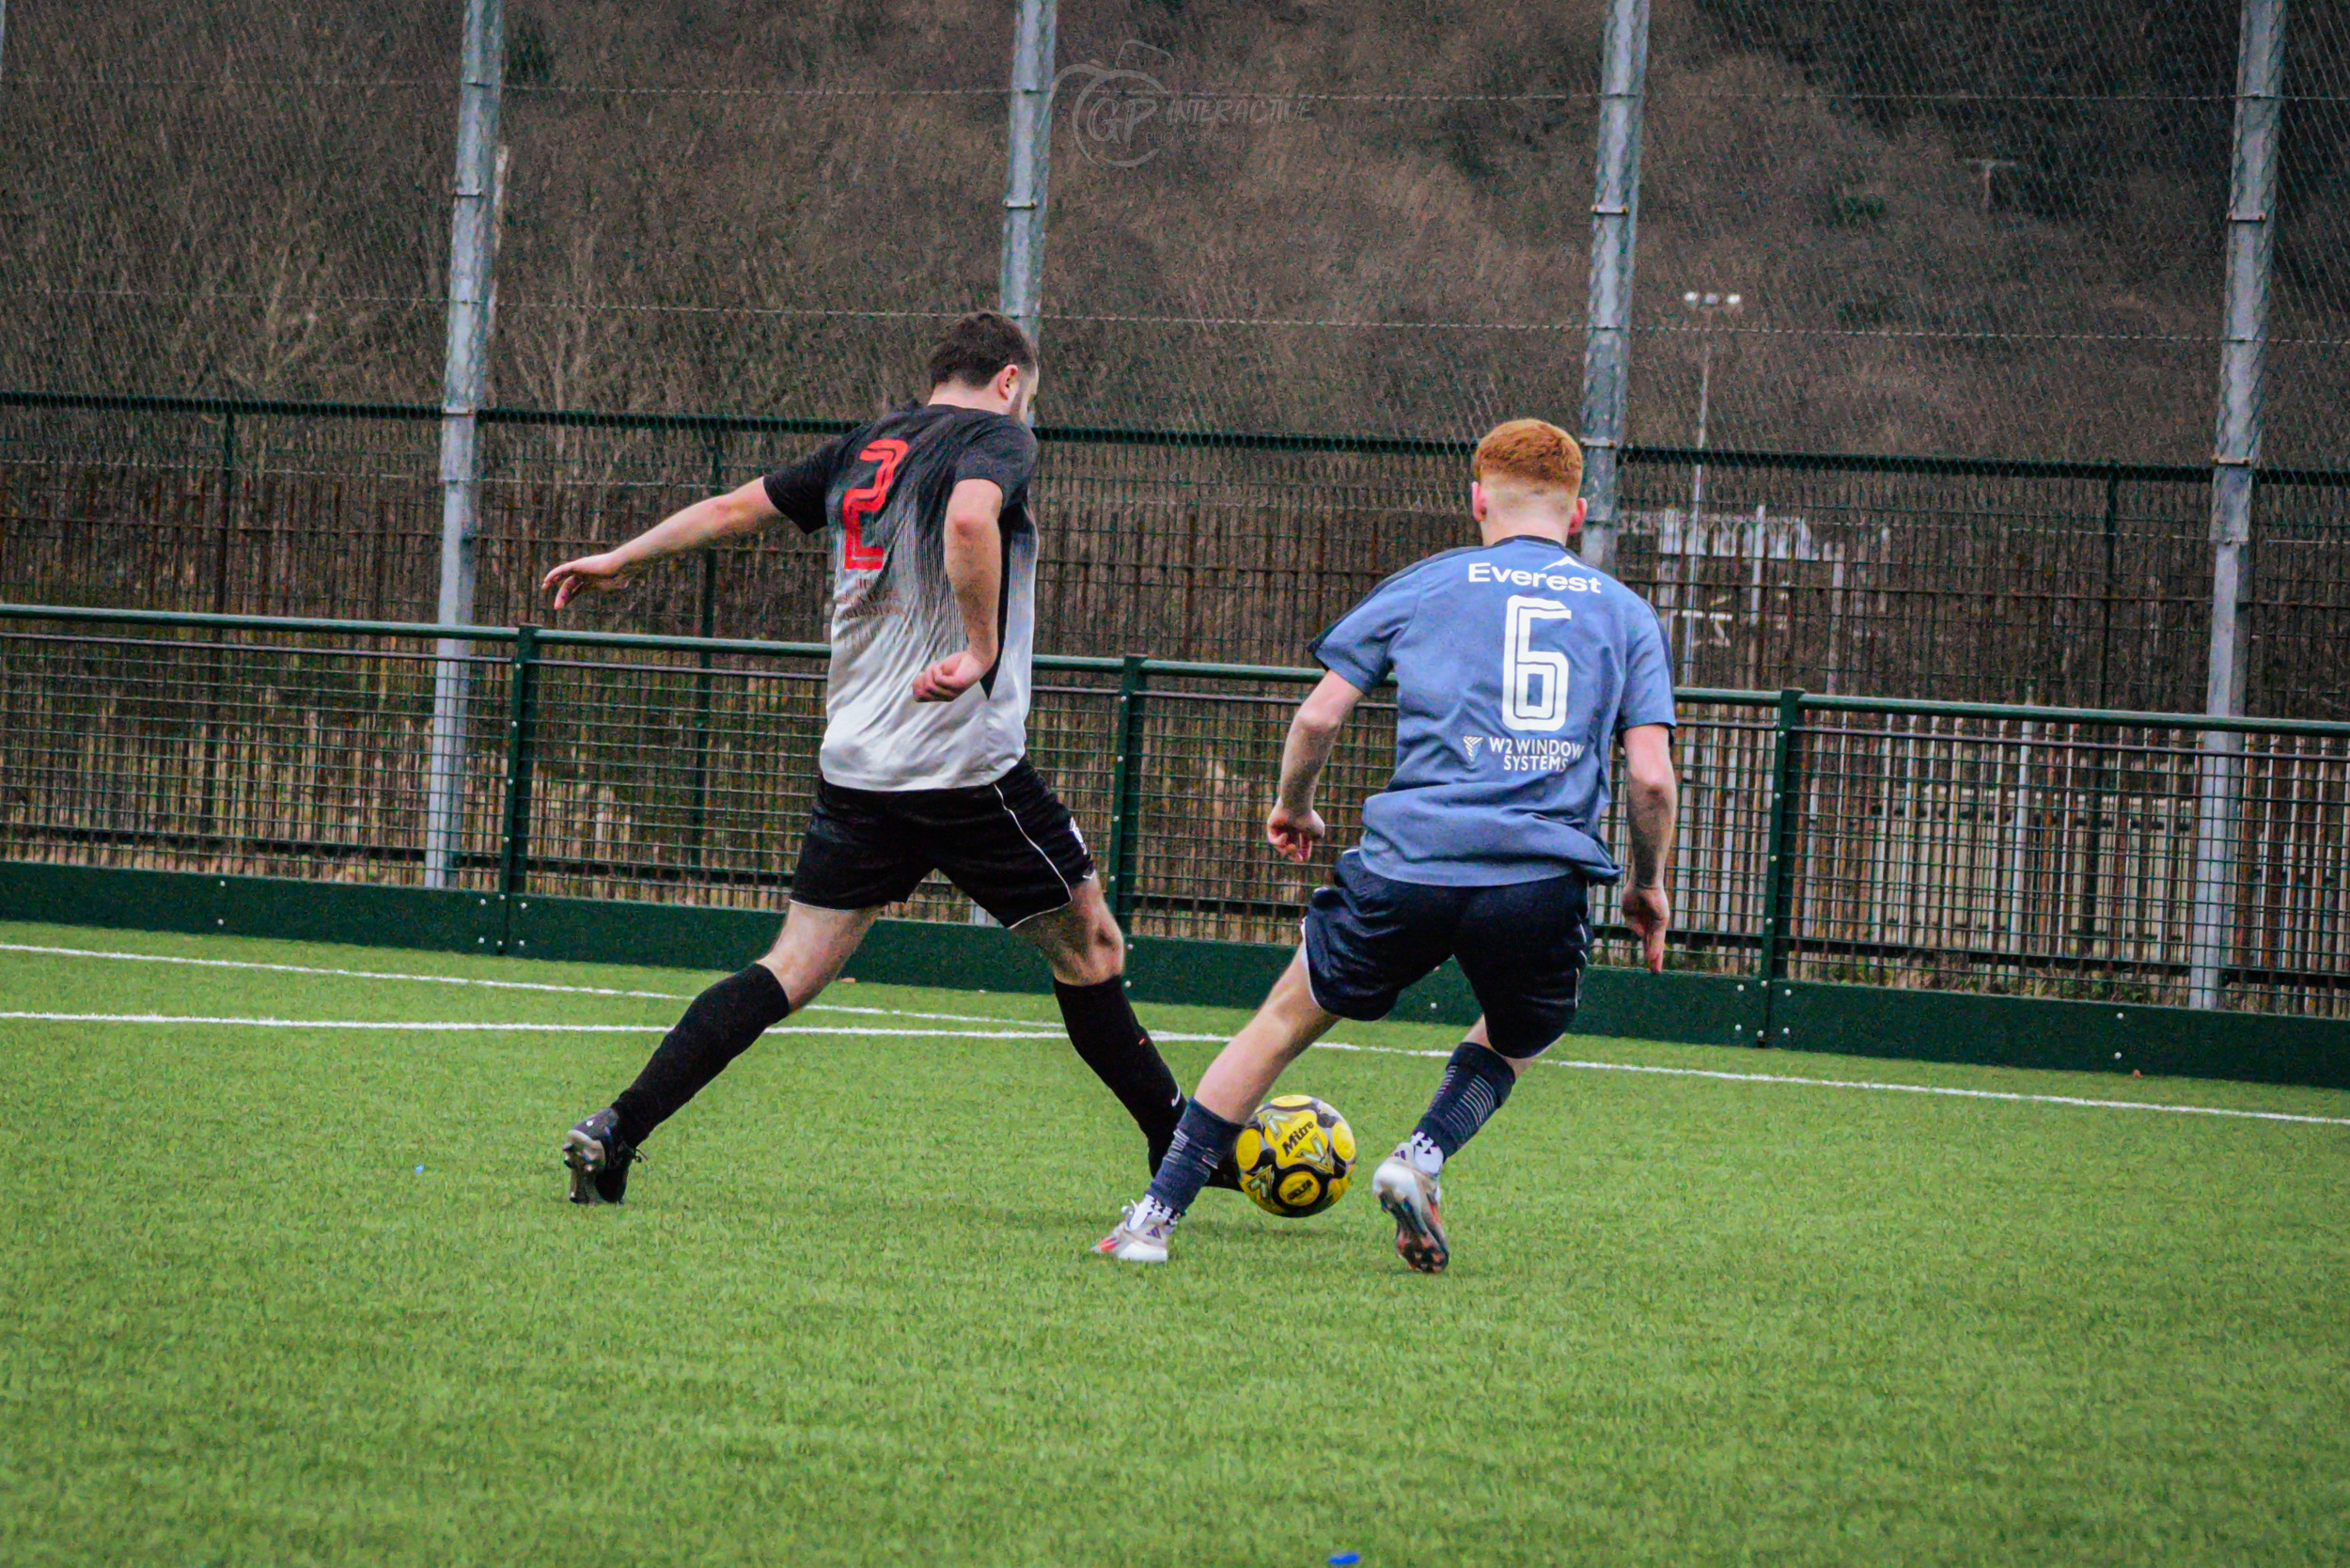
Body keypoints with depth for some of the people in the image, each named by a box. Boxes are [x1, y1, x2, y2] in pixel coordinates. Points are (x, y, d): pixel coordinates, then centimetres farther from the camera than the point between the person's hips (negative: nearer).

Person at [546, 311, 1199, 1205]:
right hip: (968, 761, -6)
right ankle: (1180, 1147, 13)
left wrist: (623, 560, 37)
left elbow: (736, 507, 24)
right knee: (1087, 945, 8)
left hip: (855, 764, 6)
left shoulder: (866, 448, 15)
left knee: (795, 968, 4)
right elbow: (969, 518, -27)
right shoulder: (996, 436, -4)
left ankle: (618, 1130, -7)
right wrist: (982, 650, -20)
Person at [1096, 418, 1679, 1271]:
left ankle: (1155, 1217, 11)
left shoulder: (1424, 585, 13)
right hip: (1544, 881, 0)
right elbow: (1651, 777, 6)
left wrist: (1294, 805, 29)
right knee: (1517, 1040, 29)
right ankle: (1424, 1156, 1)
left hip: (1409, 861, 0)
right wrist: (1648, 886, 21)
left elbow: (1319, 715, 10)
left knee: (1287, 1018, 17)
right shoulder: (1626, 613, 14)